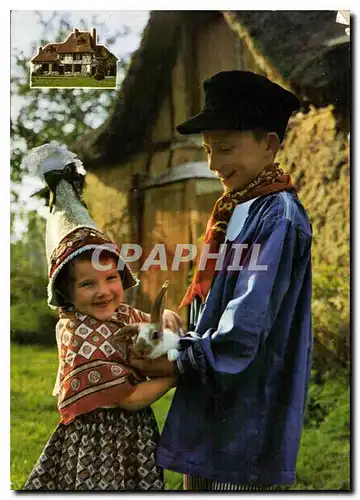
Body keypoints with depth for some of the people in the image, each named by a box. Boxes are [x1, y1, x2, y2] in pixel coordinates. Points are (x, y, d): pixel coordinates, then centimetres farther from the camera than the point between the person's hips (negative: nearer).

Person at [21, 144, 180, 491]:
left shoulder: (123, 315, 0)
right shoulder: (80, 335, -21)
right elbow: (131, 398, -22)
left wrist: (165, 318, -4)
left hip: (135, 434, 7)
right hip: (99, 442, -7)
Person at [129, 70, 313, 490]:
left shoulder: (279, 217, -16)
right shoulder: (233, 210, 12)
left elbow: (247, 324, -21)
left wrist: (179, 363, -14)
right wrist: (182, 335, 0)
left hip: (245, 412, -9)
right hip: (208, 400, 9)